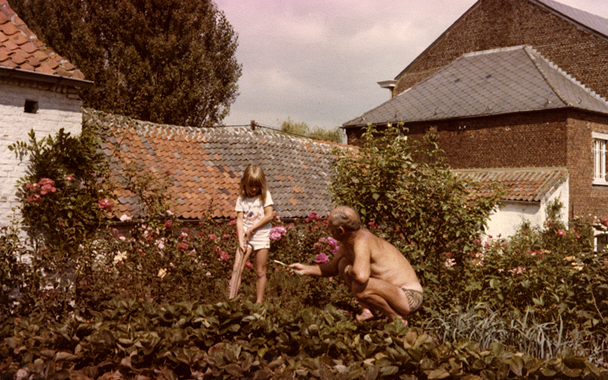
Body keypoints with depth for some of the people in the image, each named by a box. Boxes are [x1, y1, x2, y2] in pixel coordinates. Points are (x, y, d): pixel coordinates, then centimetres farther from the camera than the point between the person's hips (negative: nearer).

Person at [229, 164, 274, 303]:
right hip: (246, 236, 2)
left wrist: (252, 229, -11)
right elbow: (239, 220, -2)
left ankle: (259, 302, 13)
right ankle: (231, 300, -6)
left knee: (260, 272, 4)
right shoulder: (241, 199, 3)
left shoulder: (265, 195, -1)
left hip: (261, 236, -2)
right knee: (236, 268, -8)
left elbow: (269, 215, -9)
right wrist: (241, 240, -13)